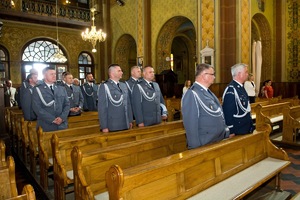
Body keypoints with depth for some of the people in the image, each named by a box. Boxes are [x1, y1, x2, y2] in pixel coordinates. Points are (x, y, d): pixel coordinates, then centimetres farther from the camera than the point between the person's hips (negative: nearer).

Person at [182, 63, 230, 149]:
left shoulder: (208, 92, 9)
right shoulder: (192, 95, -21)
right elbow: (191, 126, -23)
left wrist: (226, 133, 13)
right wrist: (196, 148, -22)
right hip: (204, 146, -9)